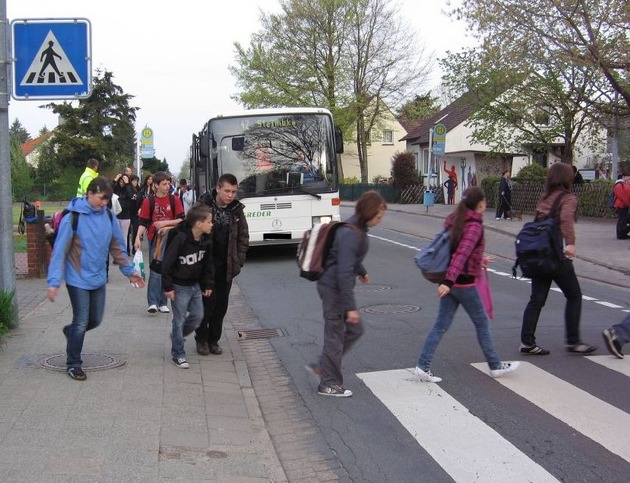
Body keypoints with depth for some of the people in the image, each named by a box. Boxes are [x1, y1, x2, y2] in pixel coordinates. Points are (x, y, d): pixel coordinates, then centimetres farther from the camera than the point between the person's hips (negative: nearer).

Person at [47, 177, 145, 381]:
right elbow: (60, 250, -16)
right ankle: (73, 364, 16)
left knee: (95, 320, 14)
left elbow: (117, 247, 10)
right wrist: (54, 280, -20)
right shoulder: (73, 217, -16)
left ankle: (71, 332, 44)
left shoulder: (108, 216, 0)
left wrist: (129, 270, 11)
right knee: (81, 322, -1)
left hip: (98, 279, 6)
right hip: (78, 279, -5)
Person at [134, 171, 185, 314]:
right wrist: (138, 238, -13)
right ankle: (153, 302, -7)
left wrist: (165, 222, -14)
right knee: (155, 272, -8)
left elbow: (181, 220, -1)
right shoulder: (148, 201, 0)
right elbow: (143, 222, 0)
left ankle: (162, 303, 14)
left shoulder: (174, 200, 2)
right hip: (155, 239, -2)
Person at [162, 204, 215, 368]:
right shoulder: (180, 239, -25)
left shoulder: (206, 241, -4)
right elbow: (167, 263, -19)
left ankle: (177, 335, 39)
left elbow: (208, 263, 8)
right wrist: (168, 287, -16)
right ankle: (178, 355, 15)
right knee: (179, 320, 2)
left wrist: (208, 284, 9)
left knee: (198, 315, 14)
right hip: (180, 287, -7)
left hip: (195, 285, 7)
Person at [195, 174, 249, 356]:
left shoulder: (237, 210, 3)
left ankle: (213, 340, 21)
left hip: (226, 266, 4)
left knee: (221, 305, 9)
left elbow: (243, 237, 10)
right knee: (206, 303, 0)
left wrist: (238, 261, 2)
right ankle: (201, 339, 16)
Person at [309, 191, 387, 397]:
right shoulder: (350, 234, -26)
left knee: (355, 330, 15)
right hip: (333, 287, -10)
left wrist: (362, 272, 42)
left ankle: (323, 366, 25)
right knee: (335, 335, 3)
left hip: (337, 286, 10)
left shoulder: (358, 227, 4)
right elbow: (343, 273, -28)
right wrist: (350, 307, -26)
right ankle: (329, 384, 18)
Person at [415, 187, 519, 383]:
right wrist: (449, 281, -34)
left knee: (441, 325, 8)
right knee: (482, 323, 9)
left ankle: (423, 366, 3)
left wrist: (479, 260, 33)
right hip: (464, 283, -8)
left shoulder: (455, 220, 9)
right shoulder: (475, 226, -17)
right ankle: (495, 366, 23)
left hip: (450, 281, 8)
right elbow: (462, 255, -27)